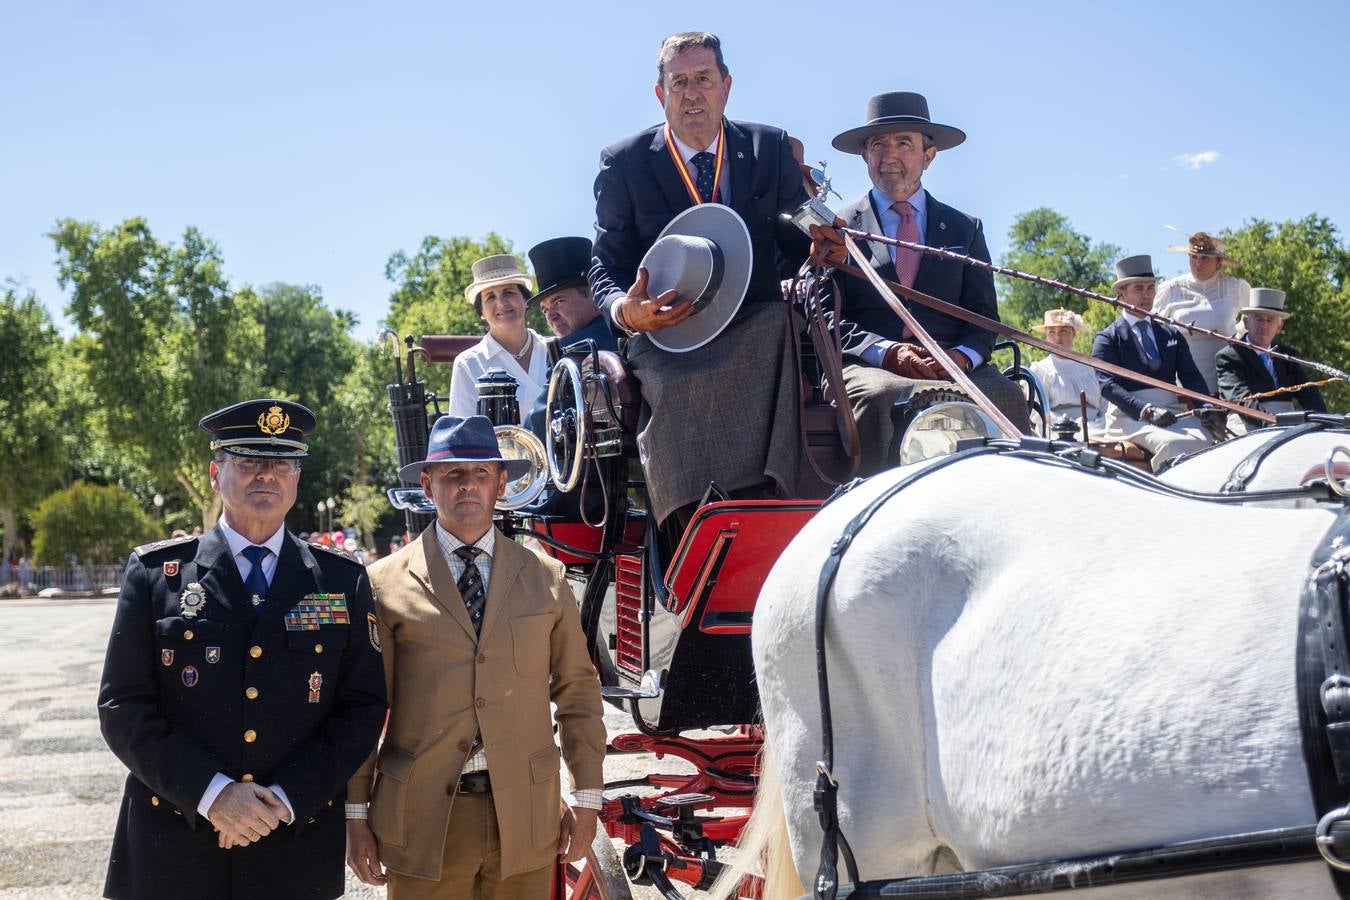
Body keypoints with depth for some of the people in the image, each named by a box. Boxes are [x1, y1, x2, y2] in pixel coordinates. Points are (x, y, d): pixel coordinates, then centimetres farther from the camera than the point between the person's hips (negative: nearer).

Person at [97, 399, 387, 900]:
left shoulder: (343, 581, 3)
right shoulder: (154, 573, 1)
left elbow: (363, 708, 0)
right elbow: (123, 707, -3)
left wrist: (285, 798, -12)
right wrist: (211, 793, -14)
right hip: (173, 849, 0)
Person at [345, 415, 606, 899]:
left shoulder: (546, 577, 6)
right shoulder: (386, 583, 0)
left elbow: (578, 690, 9)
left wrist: (587, 796, 6)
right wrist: (356, 813, 0)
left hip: (526, 817, 2)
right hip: (422, 819, -1)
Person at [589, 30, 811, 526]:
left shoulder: (772, 149, 11)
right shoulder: (623, 163, 6)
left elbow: (799, 244, 11)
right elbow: (606, 267, 7)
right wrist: (626, 309, -18)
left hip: (754, 329, 2)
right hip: (666, 340, -1)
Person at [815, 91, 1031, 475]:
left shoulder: (965, 229, 21)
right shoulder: (837, 228, 14)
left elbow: (984, 320, 16)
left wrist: (961, 355, -8)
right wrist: (886, 352, -14)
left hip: (955, 368, 2)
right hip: (869, 368, -2)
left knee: (1008, 396, -31)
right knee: (880, 396, -38)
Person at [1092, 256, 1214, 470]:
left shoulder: (1172, 335, 23)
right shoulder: (1107, 339, 8)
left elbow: (1191, 377, 13)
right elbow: (1108, 385, -5)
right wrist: (1147, 410, -21)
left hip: (1173, 411, 4)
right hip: (1129, 416, -4)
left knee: (1202, 441, -29)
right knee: (1174, 444, -34)